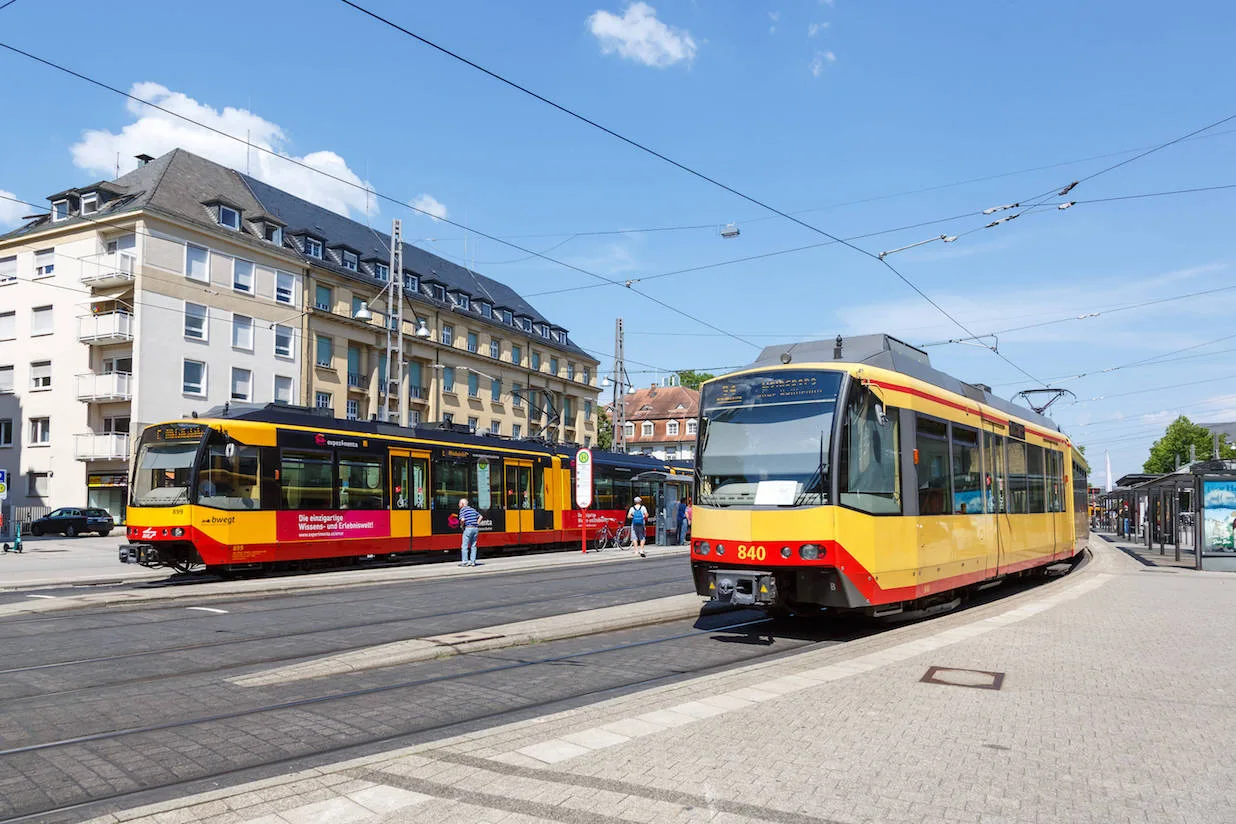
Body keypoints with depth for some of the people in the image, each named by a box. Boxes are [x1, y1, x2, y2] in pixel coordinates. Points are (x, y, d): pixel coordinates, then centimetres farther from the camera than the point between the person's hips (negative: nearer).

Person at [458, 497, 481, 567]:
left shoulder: (462, 510, -3)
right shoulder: (472, 509, 18)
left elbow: (462, 519, -18)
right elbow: (480, 516, 17)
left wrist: (462, 525, -1)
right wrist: (477, 524, 15)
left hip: (468, 528, -7)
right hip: (475, 528, 7)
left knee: (464, 546, 1)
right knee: (473, 546, 10)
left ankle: (465, 562, 0)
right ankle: (472, 561, 10)